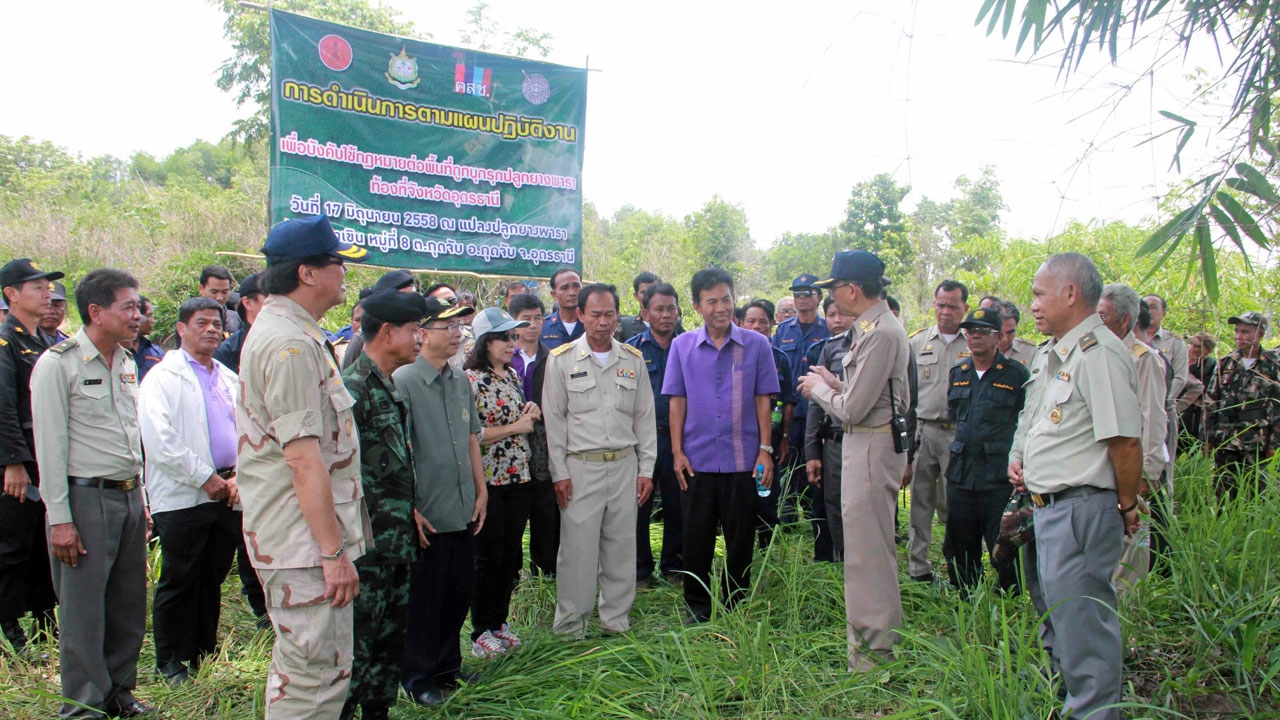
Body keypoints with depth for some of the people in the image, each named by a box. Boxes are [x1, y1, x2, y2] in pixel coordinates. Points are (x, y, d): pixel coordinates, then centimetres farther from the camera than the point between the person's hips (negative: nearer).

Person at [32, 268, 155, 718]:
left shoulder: (127, 364, 12)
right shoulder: (57, 364, -9)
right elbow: (50, 447, -11)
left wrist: (141, 497, 16)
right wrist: (60, 518, -14)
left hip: (129, 496, 7)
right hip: (86, 498, -7)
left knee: (129, 605, 12)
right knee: (83, 610, 0)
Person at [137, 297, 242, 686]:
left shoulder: (230, 380, 17)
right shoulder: (162, 377, -3)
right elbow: (159, 441, -13)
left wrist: (238, 477, -2)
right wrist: (206, 478, -13)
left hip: (227, 494, 5)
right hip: (182, 497, -5)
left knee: (213, 580, 12)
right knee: (178, 581, 2)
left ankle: (205, 655, 23)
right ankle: (171, 663, 15)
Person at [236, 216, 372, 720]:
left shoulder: (281, 330, 16)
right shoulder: (291, 344, -19)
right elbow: (303, 457, -24)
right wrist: (334, 551, -22)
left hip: (293, 538, 11)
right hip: (305, 542, -11)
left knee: (297, 668, 21)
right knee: (316, 677, -4)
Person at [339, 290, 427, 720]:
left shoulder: (393, 390, 14)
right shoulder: (353, 388, -16)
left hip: (397, 543, 9)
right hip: (366, 546, -9)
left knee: (392, 637, 17)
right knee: (356, 647, -2)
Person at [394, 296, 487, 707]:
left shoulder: (462, 382, 9)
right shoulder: (402, 382, -12)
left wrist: (481, 491, 13)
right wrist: (409, 509, -13)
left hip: (464, 511, 6)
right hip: (426, 515, -6)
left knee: (459, 590, 16)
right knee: (423, 598, 7)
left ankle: (448, 666, 33)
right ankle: (418, 676, 24)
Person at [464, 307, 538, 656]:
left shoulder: (512, 376, 11)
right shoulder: (471, 379, -13)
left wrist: (530, 413, 3)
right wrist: (515, 427, -15)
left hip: (519, 478, 7)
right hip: (488, 480, -7)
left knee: (512, 555, 13)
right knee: (488, 558, 2)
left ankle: (499, 622, 27)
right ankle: (480, 631, 16)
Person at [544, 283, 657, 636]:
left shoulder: (633, 359, 8)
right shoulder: (561, 359, -1)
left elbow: (645, 418, 11)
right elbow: (554, 419, 0)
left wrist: (646, 468, 6)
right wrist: (559, 472, -5)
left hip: (625, 465, 3)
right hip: (580, 467, -3)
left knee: (622, 545, 9)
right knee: (577, 547, -1)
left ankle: (617, 619, 23)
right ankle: (570, 626, 13)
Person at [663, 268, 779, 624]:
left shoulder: (756, 345, 1)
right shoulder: (682, 346, 3)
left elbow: (763, 400, 2)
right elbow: (677, 401, 4)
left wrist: (765, 450, -3)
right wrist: (677, 451, -1)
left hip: (743, 460, -1)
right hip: (697, 459, 1)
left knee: (740, 538, 9)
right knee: (696, 538, 8)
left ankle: (736, 605, 24)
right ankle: (697, 605, 23)